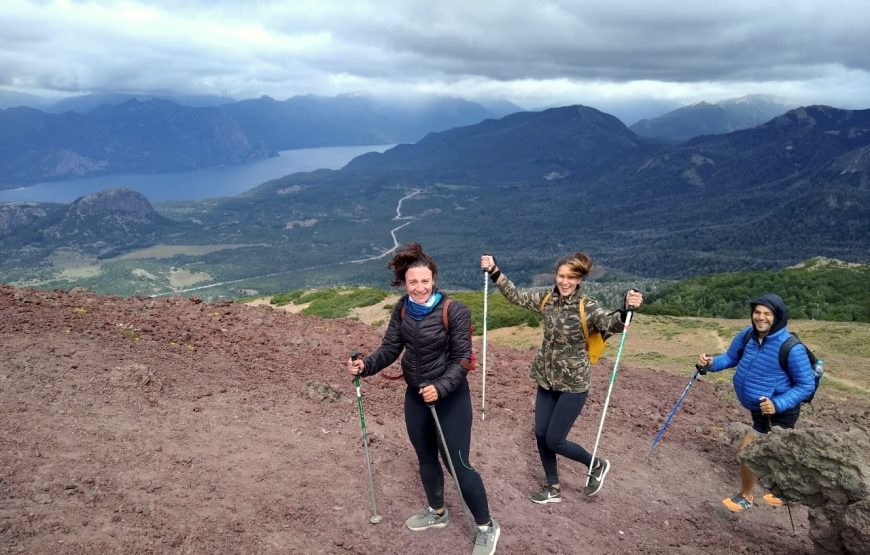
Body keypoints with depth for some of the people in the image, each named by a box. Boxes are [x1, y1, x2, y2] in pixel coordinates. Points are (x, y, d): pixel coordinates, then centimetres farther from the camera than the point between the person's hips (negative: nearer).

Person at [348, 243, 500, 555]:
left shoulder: (454, 311, -20)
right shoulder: (402, 310, -4)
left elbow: (463, 358, -19)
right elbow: (390, 349, -2)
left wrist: (440, 387, -32)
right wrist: (365, 366, -20)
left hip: (450, 398, -6)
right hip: (416, 397, 6)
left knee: (459, 465, 0)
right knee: (426, 458, 21)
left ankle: (486, 527, 20)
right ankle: (437, 512, 45)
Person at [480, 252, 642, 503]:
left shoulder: (587, 307, -17)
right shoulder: (546, 298, -2)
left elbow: (611, 323, -31)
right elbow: (515, 295, 6)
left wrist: (627, 308, -52)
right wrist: (494, 271, -4)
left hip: (573, 384, -6)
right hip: (547, 380, 6)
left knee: (554, 440, 0)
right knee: (540, 435, 10)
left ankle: (597, 466, 27)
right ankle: (553, 488, 31)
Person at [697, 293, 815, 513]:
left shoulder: (791, 347, -28)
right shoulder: (747, 335, -10)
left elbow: (807, 385, -20)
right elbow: (731, 358, 6)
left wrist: (777, 405, -31)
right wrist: (711, 362, -16)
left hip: (779, 413, -6)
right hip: (760, 410, 6)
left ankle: (745, 496, 19)